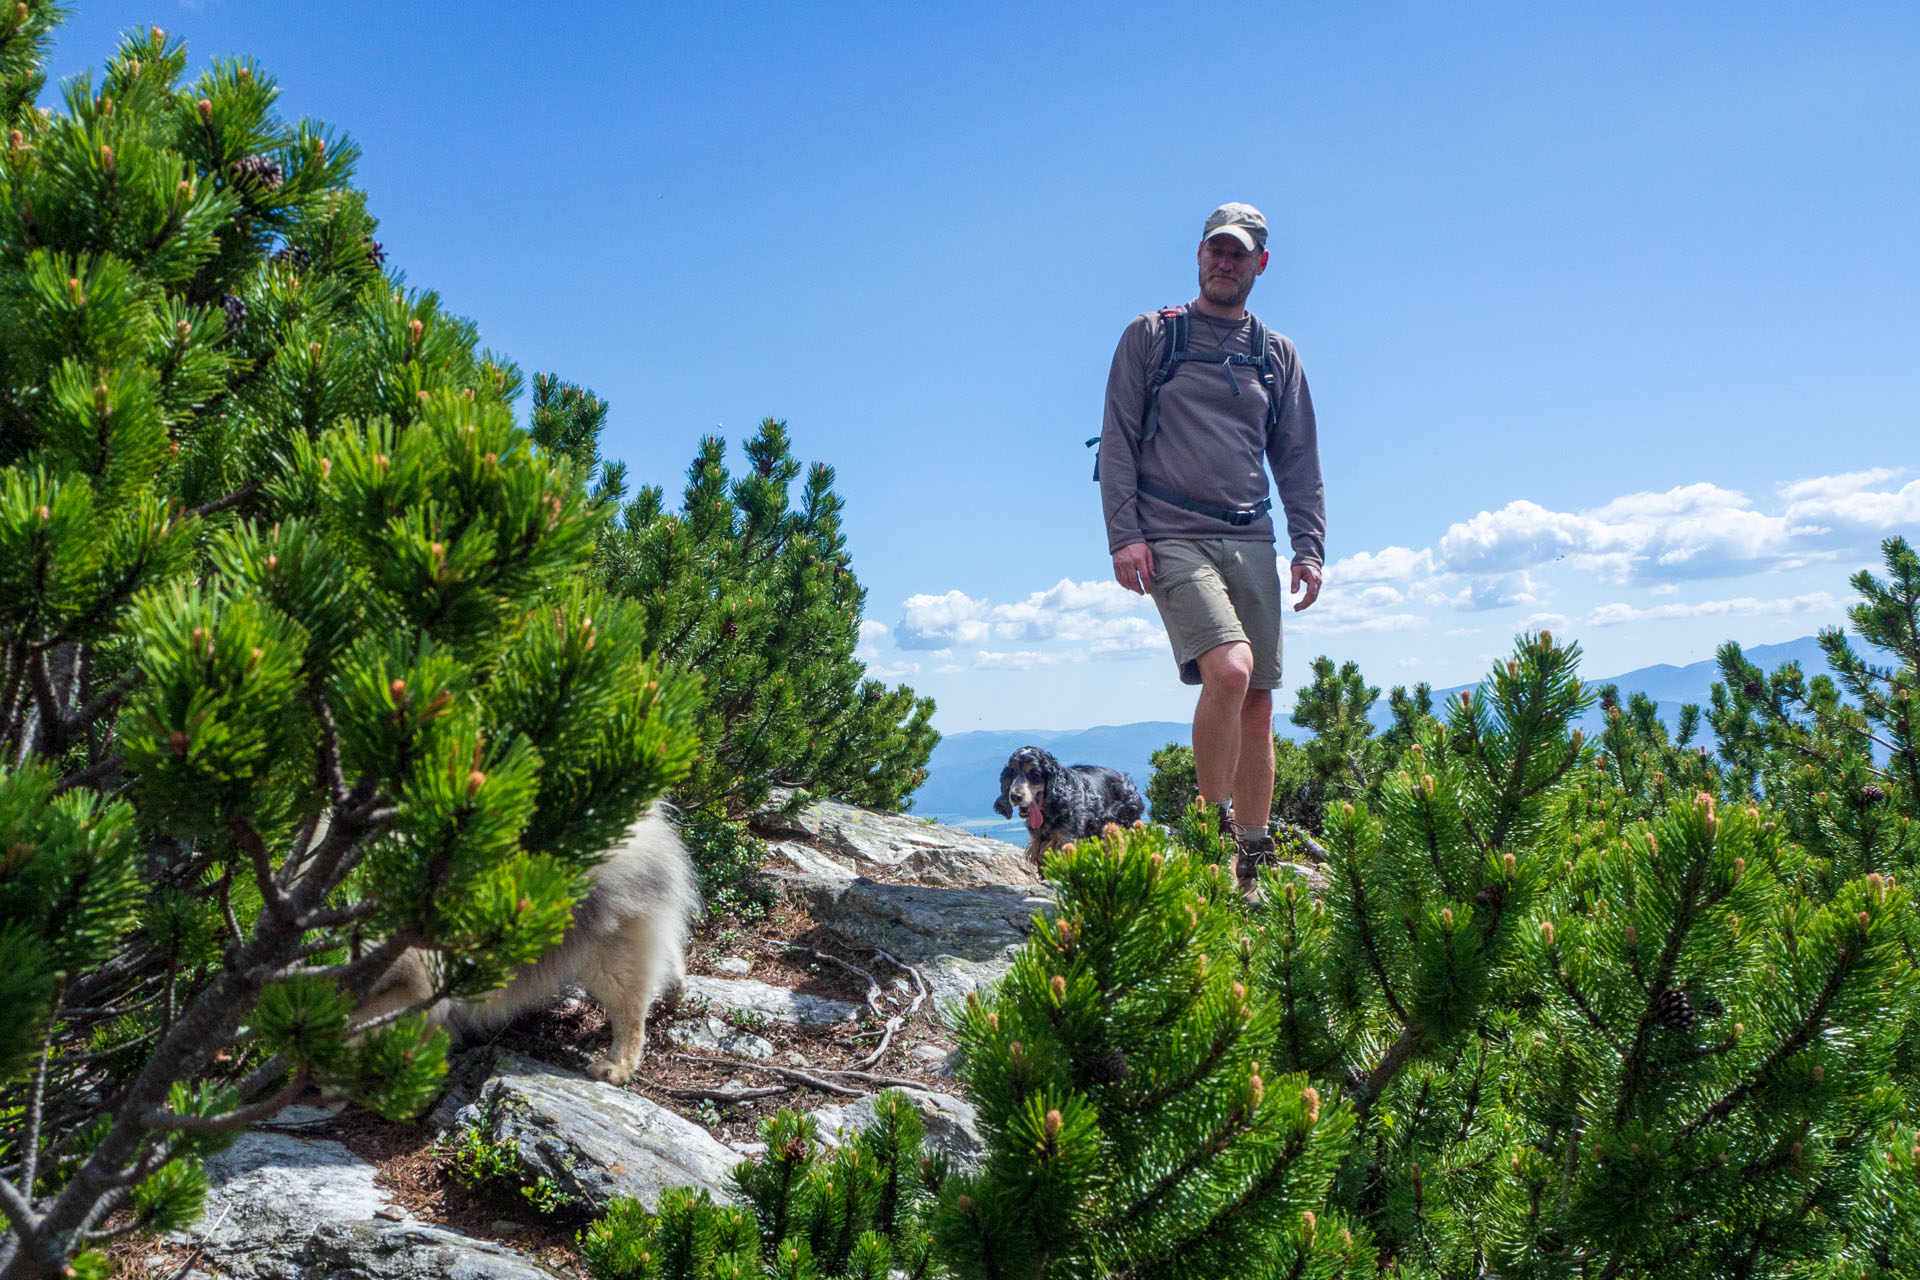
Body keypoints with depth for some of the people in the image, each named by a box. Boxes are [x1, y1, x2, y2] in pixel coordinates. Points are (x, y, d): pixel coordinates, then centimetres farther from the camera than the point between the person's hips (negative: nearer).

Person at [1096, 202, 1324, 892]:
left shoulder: (1278, 355, 18)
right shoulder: (1150, 335, 8)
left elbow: (1299, 460, 18)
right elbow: (1118, 440, 2)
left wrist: (1309, 547, 6)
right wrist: (1124, 534, -9)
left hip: (1251, 540, 4)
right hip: (1173, 537, -4)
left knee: (1257, 705, 3)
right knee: (1230, 668, -25)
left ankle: (1253, 863, 12)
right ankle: (1214, 826, -9)